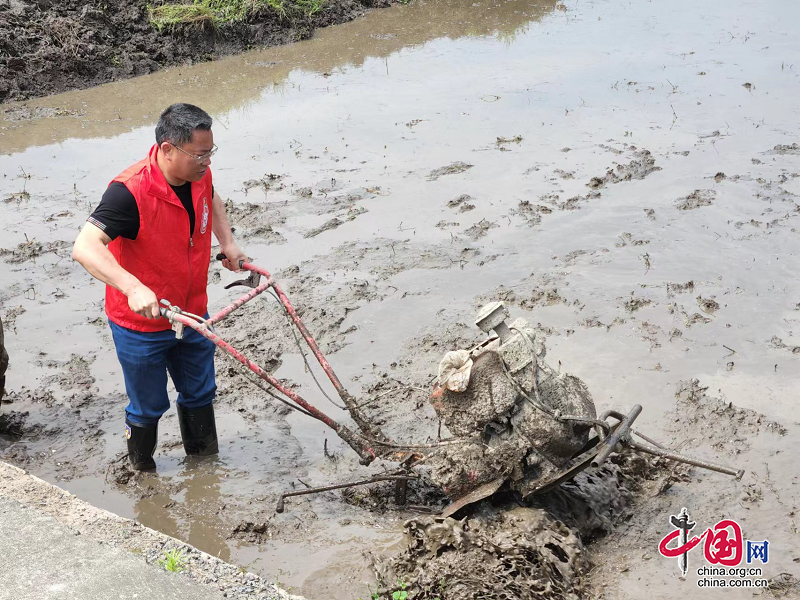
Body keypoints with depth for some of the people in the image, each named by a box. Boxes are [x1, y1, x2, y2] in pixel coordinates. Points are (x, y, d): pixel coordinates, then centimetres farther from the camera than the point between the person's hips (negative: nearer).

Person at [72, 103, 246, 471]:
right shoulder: (130, 191, -31)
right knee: (149, 407, 12)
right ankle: (144, 478, 39)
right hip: (141, 326, -6)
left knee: (200, 395, 23)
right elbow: (84, 247, -41)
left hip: (192, 315, 6)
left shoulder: (199, 175, -9)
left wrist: (228, 245, 6)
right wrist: (133, 287, -52)